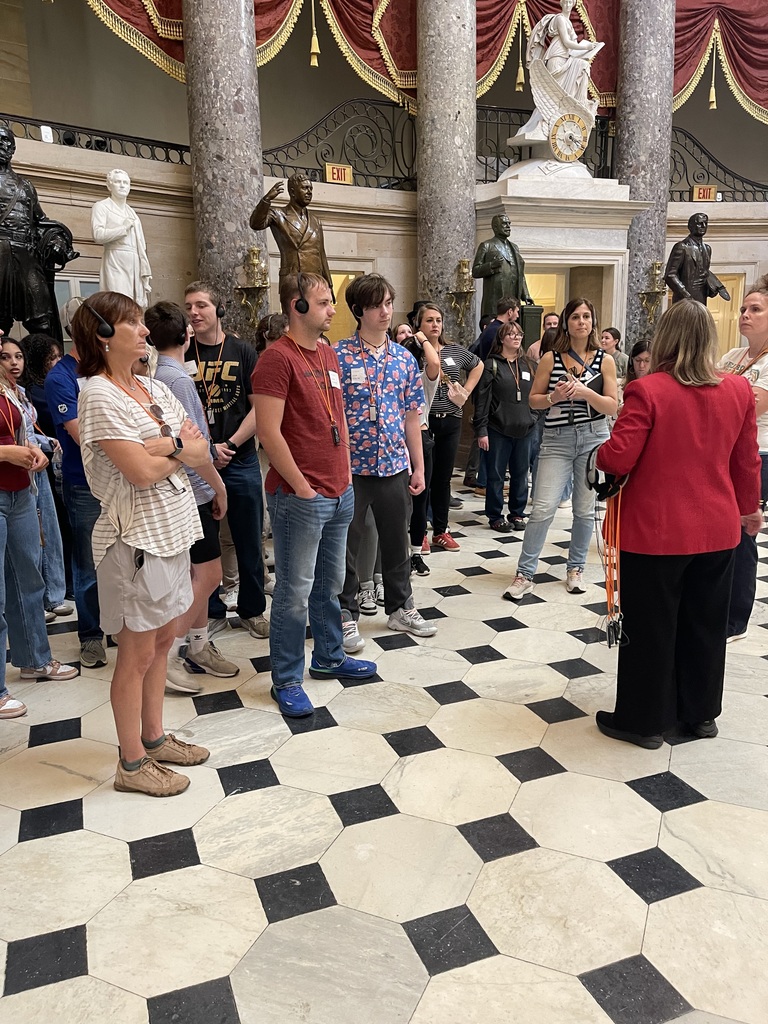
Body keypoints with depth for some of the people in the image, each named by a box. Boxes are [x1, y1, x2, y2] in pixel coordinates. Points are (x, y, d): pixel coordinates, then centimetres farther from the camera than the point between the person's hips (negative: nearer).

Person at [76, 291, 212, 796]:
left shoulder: (154, 388, 9)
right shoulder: (99, 395, -14)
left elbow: (201, 449, 1)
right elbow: (141, 471, -21)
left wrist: (162, 445, -17)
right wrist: (182, 449, -5)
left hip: (172, 529, 8)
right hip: (136, 537, -8)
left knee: (163, 641, 17)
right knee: (137, 654, 4)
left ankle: (154, 739, 33)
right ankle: (132, 764, 20)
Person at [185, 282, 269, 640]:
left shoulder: (242, 352, 2)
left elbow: (259, 407, -2)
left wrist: (230, 445, -11)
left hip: (241, 461, 0)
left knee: (249, 540, 8)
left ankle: (253, 608, 24)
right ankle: (211, 612, 23)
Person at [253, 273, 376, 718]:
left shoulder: (330, 354, 13)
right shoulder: (278, 357, -14)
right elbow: (269, 431, -19)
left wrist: (346, 473, 15)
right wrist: (301, 486, -15)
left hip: (340, 493, 8)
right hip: (300, 496, -8)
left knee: (331, 583, 19)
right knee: (296, 592, 2)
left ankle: (330, 658, 36)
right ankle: (287, 680, 17)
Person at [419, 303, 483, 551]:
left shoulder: (455, 351, 8)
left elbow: (478, 366, 25)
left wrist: (466, 392, 13)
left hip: (451, 421, 5)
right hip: (423, 420, -5)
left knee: (443, 478, 13)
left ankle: (441, 531, 24)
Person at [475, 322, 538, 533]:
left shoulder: (529, 365, 11)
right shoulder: (491, 365, -3)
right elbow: (482, 399, -7)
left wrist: (534, 419, 5)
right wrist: (481, 430, -11)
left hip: (525, 429, 4)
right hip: (498, 429, -4)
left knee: (521, 474, 11)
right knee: (496, 474, 3)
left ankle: (517, 513, 23)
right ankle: (495, 516, 14)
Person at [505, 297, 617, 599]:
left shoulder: (605, 360, 4)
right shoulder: (551, 359, 3)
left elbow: (612, 407, 0)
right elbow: (533, 400, 5)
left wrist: (585, 392, -16)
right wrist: (554, 397, -14)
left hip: (593, 438, 1)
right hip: (557, 440, -1)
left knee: (585, 510, 8)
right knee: (542, 509, -7)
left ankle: (575, 568, 25)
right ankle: (525, 574, 2)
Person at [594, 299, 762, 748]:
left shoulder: (647, 390, -16)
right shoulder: (739, 390, -1)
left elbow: (617, 460, -19)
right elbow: (747, 461, 8)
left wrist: (598, 457, 4)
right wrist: (748, 507, 24)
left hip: (657, 531, -5)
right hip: (718, 530, 5)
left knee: (651, 628, 9)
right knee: (705, 624, 19)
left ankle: (645, 720, 22)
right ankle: (700, 713, 34)